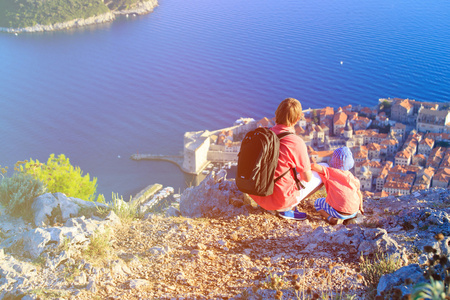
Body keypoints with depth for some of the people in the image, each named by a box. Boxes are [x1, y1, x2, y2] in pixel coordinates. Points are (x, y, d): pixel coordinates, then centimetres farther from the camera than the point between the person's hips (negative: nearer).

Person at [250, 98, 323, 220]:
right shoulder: (296, 142, -21)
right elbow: (307, 178, -10)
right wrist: (307, 169, 13)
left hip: (257, 195, 7)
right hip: (280, 199, -6)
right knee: (321, 175, 12)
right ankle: (286, 208, 5)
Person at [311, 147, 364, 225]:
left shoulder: (331, 172, -9)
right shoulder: (354, 179, 3)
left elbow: (314, 166, -19)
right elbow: (359, 194, 14)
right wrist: (360, 207, 32)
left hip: (338, 212, -4)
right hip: (353, 212, 5)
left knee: (317, 202, 21)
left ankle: (331, 218, -5)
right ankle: (348, 218, 10)